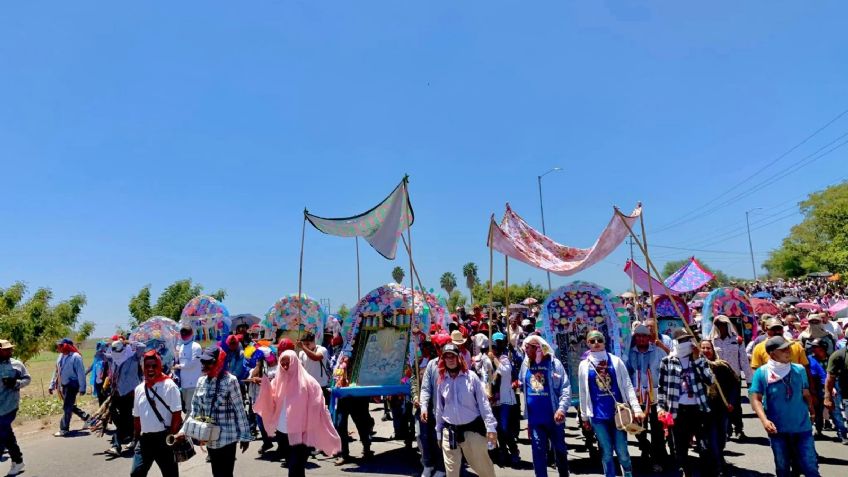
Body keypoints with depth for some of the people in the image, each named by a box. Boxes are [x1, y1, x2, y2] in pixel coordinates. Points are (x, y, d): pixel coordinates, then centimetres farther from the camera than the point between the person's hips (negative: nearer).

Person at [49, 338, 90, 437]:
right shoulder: (61, 356, 7)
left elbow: (81, 373, -16)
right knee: (70, 406, 16)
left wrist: (82, 388, -17)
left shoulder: (75, 357, -16)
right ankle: (86, 417, 32)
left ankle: (64, 429, 4)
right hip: (63, 385, 8)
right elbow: (56, 371, 15)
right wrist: (52, 385, 14)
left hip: (72, 385, -8)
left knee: (67, 407, -5)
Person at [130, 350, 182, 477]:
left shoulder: (169, 386, -11)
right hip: (145, 439, 5)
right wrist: (137, 438, 13)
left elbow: (177, 415, -12)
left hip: (163, 438, -5)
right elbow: (136, 417, 15)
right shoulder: (139, 389, 7)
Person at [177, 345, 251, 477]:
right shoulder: (201, 381, 4)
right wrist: (184, 430, 5)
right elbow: (195, 409, 12)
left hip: (227, 438, -6)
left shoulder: (230, 381, -14)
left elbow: (239, 410, -12)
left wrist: (245, 435, -11)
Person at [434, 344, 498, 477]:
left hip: (473, 428, -3)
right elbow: (439, 408, 9)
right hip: (450, 431, 3)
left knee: (482, 466, 10)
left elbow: (483, 403, -7)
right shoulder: (441, 380, 2)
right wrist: (438, 431, 12)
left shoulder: (471, 377, -7)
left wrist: (491, 427, -11)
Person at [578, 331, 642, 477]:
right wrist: (584, 416, 9)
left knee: (622, 451, 4)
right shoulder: (584, 365, 3)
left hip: (618, 412, 0)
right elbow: (583, 393, 7)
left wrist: (636, 408, -10)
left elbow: (627, 386, -2)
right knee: (606, 453, 6)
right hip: (598, 415, 1)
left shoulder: (615, 361, 2)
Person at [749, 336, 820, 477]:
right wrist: (764, 420, -22)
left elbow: (806, 394, 9)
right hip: (778, 429, -1)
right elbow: (756, 399, -11)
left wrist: (812, 410, -1)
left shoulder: (799, 370, -1)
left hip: (802, 427, 2)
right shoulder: (761, 372, -10)